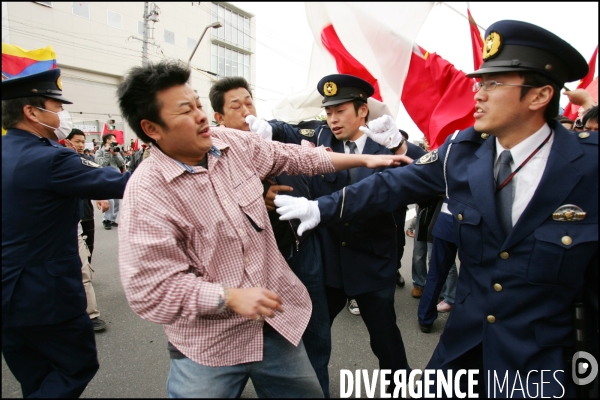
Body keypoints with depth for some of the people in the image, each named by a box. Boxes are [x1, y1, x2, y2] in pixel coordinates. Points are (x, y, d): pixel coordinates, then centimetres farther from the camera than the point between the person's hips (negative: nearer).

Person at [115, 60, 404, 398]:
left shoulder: (234, 143, -3)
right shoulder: (146, 193, -19)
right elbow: (150, 291, -20)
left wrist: (364, 160, 11)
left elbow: (295, 157, 9)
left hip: (277, 318, 6)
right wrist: (229, 297, -25)